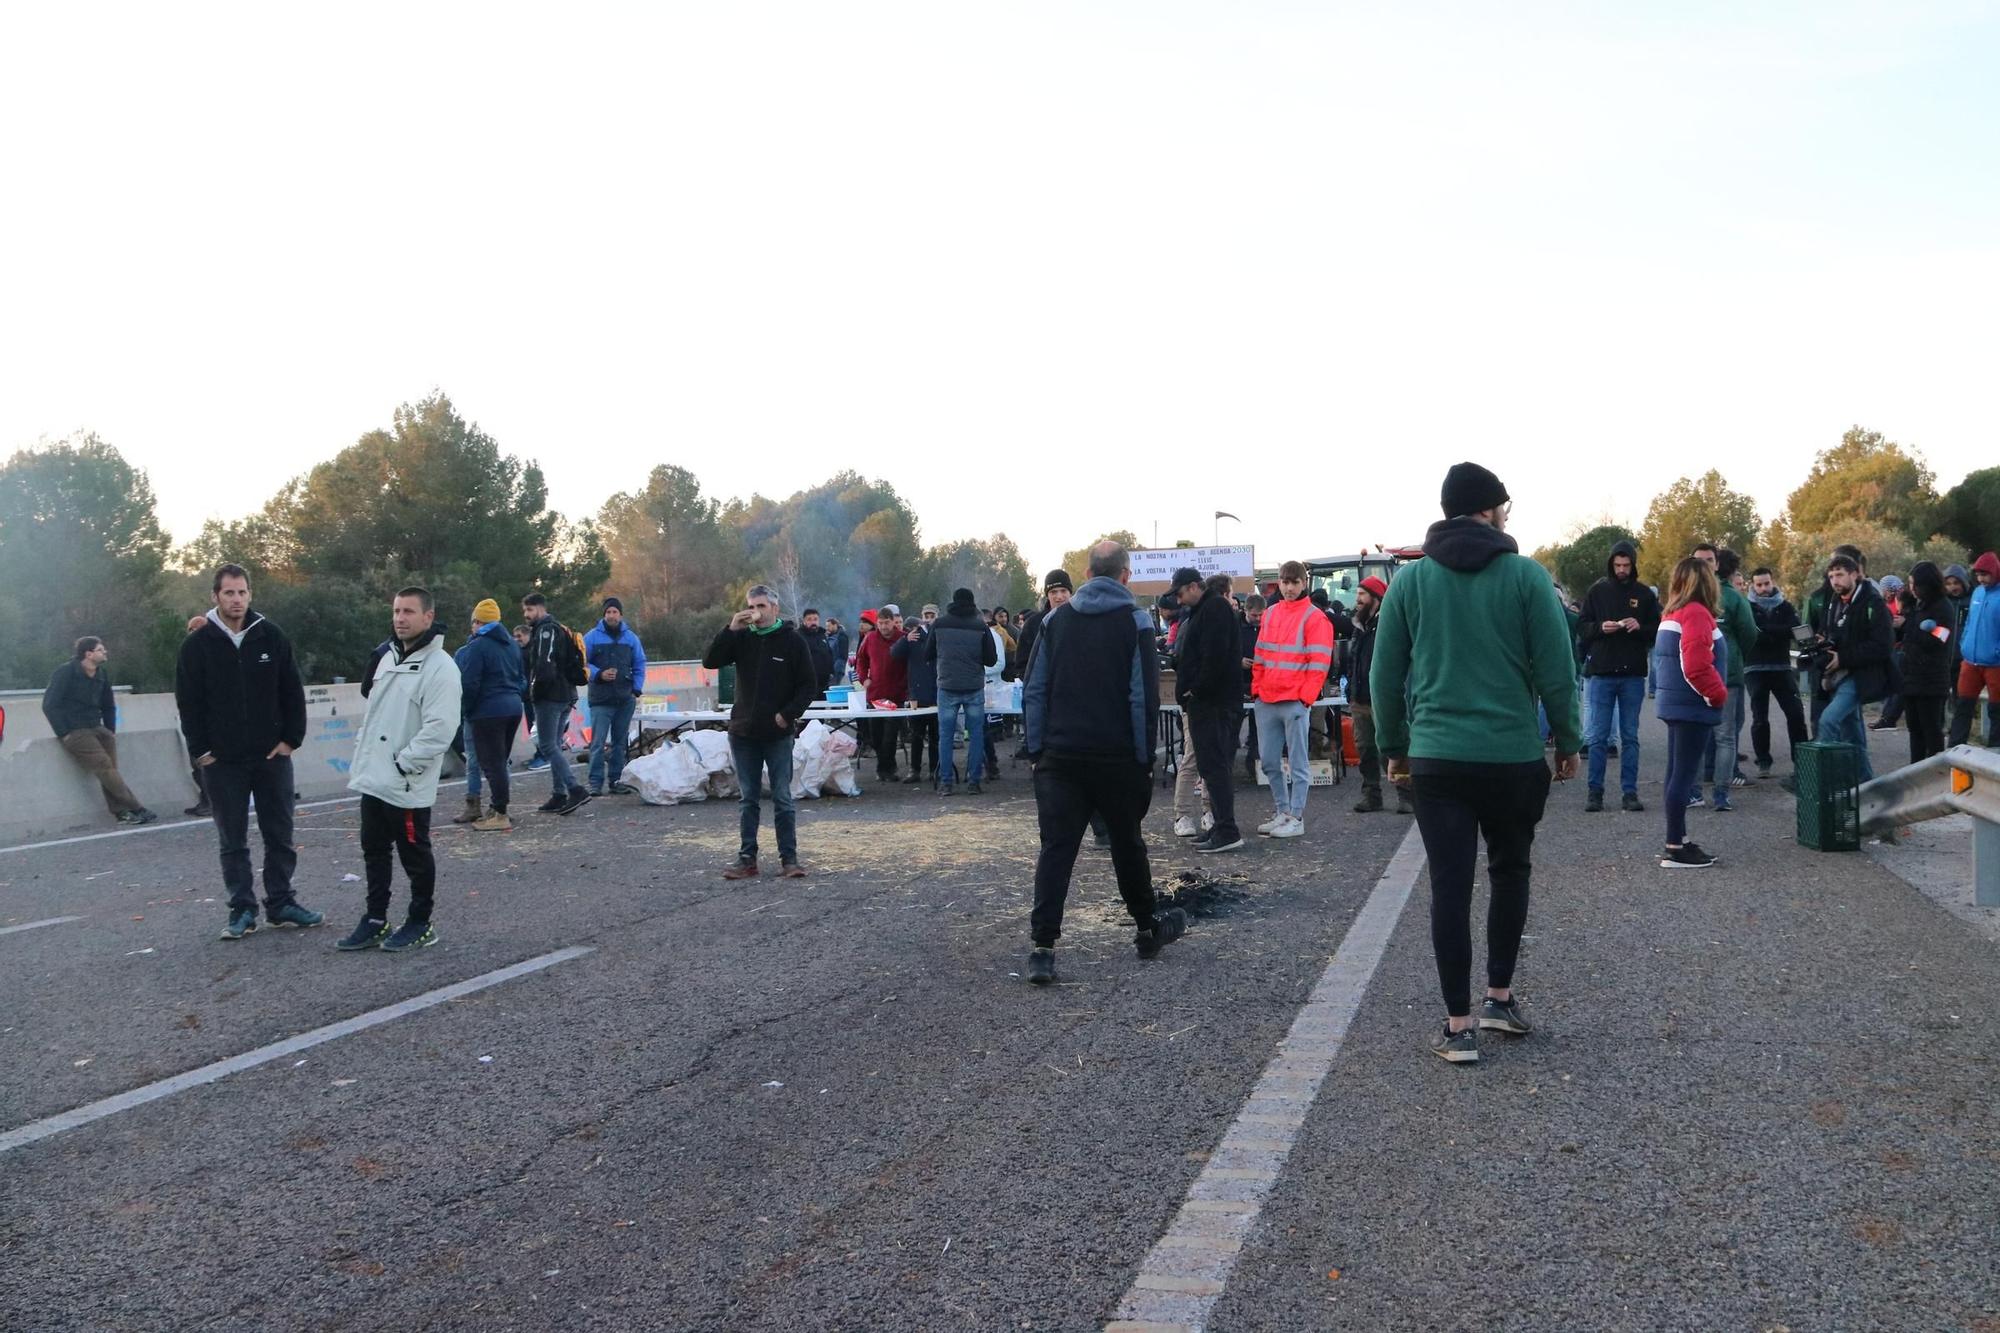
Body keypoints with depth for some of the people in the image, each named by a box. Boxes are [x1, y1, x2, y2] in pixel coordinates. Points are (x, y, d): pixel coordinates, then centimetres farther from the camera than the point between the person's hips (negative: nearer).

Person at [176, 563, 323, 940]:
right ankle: (242, 910, 13)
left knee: (280, 835, 7)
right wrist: (200, 750, -5)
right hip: (222, 761, -1)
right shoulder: (197, 645, -2)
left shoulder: (272, 637, 1)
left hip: (272, 756, 1)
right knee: (233, 841, 6)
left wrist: (291, 739, -2)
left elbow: (293, 693, 4)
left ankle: (281, 903, 17)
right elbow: (188, 702, 0)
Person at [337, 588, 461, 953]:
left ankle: (420, 924, 17)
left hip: (407, 785, -8)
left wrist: (401, 764, -20)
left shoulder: (440, 667, -15)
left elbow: (439, 729, -22)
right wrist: (360, 758, 14)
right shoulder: (389, 659, 13)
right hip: (372, 781, 8)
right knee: (374, 852, 15)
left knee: (415, 855, 4)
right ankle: (375, 921, 26)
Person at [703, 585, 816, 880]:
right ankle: (747, 859, 14)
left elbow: (808, 684, -2)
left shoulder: (792, 640, -3)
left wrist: (789, 714, -12)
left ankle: (789, 858, 6)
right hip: (743, 732, 3)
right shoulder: (741, 638, 5)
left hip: (778, 734, -3)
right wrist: (730, 630, -15)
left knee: (783, 798, 0)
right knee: (748, 799, 9)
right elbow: (709, 662, -6)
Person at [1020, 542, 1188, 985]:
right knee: (1128, 843, 14)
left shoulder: (1056, 619, 7)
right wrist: (1146, 756, -3)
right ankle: (1148, 928, 29)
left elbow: (1033, 690, 5)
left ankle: (1042, 948, -7)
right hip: (1118, 757, -2)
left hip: (1060, 757, 2)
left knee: (1056, 848, 0)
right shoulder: (1135, 621, -3)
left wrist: (1036, 749, 8)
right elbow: (1145, 695, -8)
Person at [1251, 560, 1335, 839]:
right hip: (1266, 702, 6)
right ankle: (1283, 812, 21)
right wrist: (1257, 689, 10)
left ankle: (1296, 818, 4)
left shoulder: (1314, 617, -4)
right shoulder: (1270, 614, 15)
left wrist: (1305, 697, -11)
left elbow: (1319, 663, -7)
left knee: (1298, 763, 0)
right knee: (1269, 762, 9)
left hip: (1295, 702, -6)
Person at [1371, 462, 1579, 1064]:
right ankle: (1500, 998, 23)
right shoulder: (1526, 574, -4)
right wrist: (1568, 741, 9)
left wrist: (1394, 747, 15)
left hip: (1436, 758, 1)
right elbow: (1556, 670, -4)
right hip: (1515, 755, 0)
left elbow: (1385, 675, 4)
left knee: (1450, 887, 3)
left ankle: (1459, 1026, 5)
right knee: (1510, 871, 20)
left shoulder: (1410, 579, 2)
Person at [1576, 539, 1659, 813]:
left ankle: (1629, 791, 11)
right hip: (1601, 672, -1)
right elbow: (1581, 628, 4)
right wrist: (1600, 627, -15)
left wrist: (1640, 627, -13)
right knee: (1598, 737, 1)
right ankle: (1594, 791, 7)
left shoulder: (1644, 594, 5)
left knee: (1630, 737, 6)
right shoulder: (1597, 591, 4)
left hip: (1633, 675, 1)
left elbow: (1658, 630, 6)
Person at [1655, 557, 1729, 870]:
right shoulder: (1696, 614, -14)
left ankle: (1678, 841, 19)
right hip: (1692, 708, -9)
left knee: (1678, 774, 13)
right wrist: (1718, 695, -9)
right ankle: (1675, 850, -6)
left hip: (1676, 704, 9)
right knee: (1684, 775, -7)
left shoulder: (1673, 614, 14)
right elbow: (1696, 667, -23)